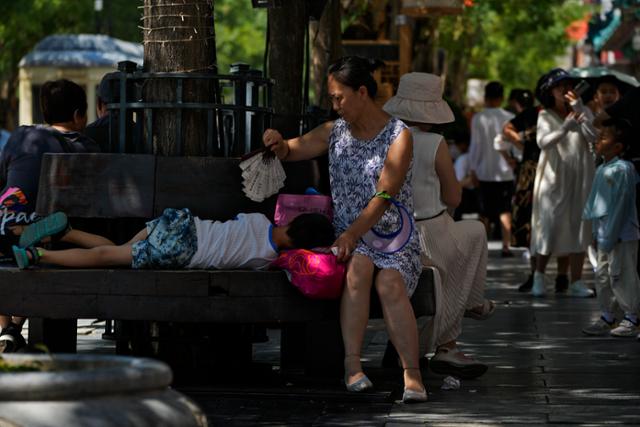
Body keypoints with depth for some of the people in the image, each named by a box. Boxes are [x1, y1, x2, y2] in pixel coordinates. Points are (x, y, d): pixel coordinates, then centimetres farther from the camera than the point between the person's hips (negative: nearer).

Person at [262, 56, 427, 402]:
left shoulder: (399, 136, -4)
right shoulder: (336, 131, 11)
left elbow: (384, 195, -15)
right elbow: (290, 152, 19)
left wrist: (353, 233, -28)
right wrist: (278, 143, -6)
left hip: (393, 235, -3)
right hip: (349, 235, 3)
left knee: (389, 282, -33)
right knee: (359, 264, -32)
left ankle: (412, 374, -32)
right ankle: (352, 366, -35)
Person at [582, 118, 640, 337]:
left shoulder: (622, 170, -17)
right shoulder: (602, 170, 11)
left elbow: (620, 205, -19)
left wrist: (609, 239, -19)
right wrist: (597, 233, 15)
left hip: (622, 236, -9)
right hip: (605, 234, 9)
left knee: (621, 276, -4)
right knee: (602, 275, 13)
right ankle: (607, 317, 22)